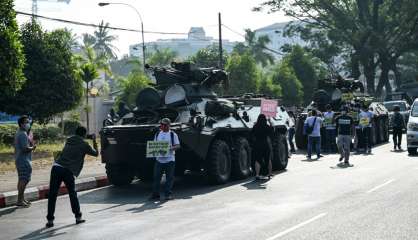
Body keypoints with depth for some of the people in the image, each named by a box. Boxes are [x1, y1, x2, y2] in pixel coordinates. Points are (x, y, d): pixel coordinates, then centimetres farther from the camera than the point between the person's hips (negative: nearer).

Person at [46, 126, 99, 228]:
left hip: (56, 167, 3)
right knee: (72, 194, 15)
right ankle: (78, 217, 21)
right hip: (68, 171, -3)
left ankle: (50, 220, 5)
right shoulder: (84, 145, 8)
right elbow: (96, 153, 22)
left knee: (52, 195, 5)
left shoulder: (69, 140, 21)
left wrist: (88, 137, 46)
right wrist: (94, 141, 33)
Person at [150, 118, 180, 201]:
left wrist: (172, 148, -20)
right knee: (156, 177, 0)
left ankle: (168, 194, 7)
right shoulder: (157, 134, 15)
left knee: (169, 178, 0)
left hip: (170, 160, -3)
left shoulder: (173, 134, 3)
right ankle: (155, 194, 4)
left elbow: (178, 146, -1)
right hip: (159, 159, 3)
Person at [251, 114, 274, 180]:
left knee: (258, 160, 3)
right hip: (266, 145, -1)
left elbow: (252, 134, 2)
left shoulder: (255, 127, -5)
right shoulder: (267, 127, -11)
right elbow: (272, 130, 5)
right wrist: (270, 122, 10)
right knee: (268, 159, 16)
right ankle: (270, 173, 28)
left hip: (257, 145, 1)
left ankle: (257, 175, -11)